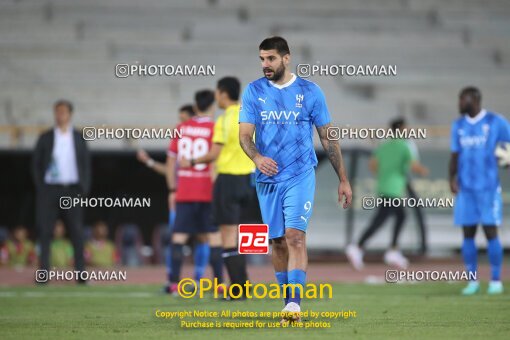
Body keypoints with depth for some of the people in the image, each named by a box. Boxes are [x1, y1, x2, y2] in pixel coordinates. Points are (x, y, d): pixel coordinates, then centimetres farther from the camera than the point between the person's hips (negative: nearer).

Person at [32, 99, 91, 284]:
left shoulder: (79, 138, 9)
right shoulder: (45, 138, 6)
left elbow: (86, 164, 10)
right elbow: (36, 164, 7)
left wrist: (84, 188, 0)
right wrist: (40, 187, -2)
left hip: (73, 189, 1)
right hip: (50, 189, -1)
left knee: (77, 233, -1)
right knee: (45, 232, -4)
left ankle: (81, 274, 1)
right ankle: (44, 273, -3)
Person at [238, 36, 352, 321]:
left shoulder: (310, 92, 2)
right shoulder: (254, 91, 4)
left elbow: (328, 138, 7)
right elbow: (245, 134, -2)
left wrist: (343, 179, 7)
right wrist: (257, 157, -24)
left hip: (300, 176, -3)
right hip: (268, 179, 3)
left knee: (295, 236, -17)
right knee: (277, 241, 7)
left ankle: (294, 304, -22)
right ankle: (289, 301, 20)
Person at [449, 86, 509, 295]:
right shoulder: (458, 125, 11)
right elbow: (455, 155, 12)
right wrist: (452, 178, -2)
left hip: (488, 188, -4)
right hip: (465, 189, 4)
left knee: (491, 231, -6)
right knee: (468, 233, 2)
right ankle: (473, 281, 9)